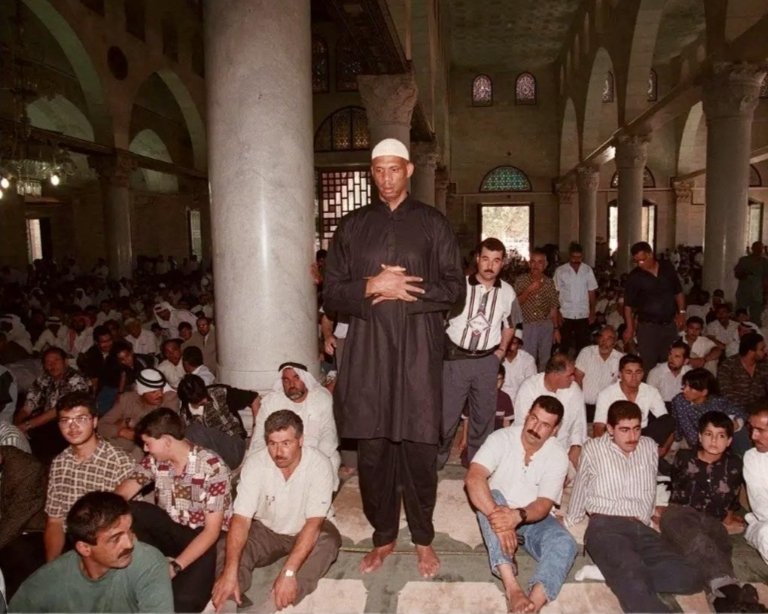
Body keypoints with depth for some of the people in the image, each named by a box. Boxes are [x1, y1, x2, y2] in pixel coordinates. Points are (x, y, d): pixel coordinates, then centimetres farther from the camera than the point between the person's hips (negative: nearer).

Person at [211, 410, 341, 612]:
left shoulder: (319, 465, -28)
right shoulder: (255, 464, -23)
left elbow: (314, 523, -32)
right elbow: (241, 519, -27)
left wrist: (288, 572, -45)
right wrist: (230, 572, -43)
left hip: (306, 532, -1)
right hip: (266, 530, 2)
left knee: (329, 540, -36)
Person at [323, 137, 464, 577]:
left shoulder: (433, 223, 7)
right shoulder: (353, 226, 11)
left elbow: (454, 287, 2)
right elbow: (332, 293, 7)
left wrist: (404, 291, -9)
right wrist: (370, 287, -11)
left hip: (417, 348, -1)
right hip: (368, 347, 2)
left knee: (419, 446, 4)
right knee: (372, 448, 6)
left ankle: (423, 539, 24)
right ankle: (384, 537, 25)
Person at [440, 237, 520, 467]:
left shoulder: (507, 292, 1)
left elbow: (510, 324, 19)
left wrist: (502, 349, 11)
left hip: (487, 360, 3)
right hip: (456, 358, -3)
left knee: (484, 415, 13)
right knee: (446, 414, 1)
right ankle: (436, 460, 20)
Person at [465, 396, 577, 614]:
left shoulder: (558, 456, -12)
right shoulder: (501, 438, -17)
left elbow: (544, 505, -19)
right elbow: (473, 478, -31)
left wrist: (517, 516, -41)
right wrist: (497, 516, -45)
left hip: (534, 518, 2)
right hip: (501, 514, -1)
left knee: (565, 544, -28)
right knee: (492, 497, -35)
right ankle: (512, 588, -43)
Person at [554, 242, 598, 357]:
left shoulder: (588, 270, 1)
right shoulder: (560, 271, -4)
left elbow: (592, 292, 6)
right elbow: (556, 293, -2)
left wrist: (592, 312, 2)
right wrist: (557, 313, -6)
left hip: (583, 315, 1)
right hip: (566, 315, -1)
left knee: (583, 345, 6)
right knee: (564, 345, 7)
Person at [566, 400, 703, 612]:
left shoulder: (649, 447, 19)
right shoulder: (593, 448, 6)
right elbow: (580, 491, 14)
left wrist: (643, 519, 17)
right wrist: (569, 525, 18)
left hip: (641, 528, 5)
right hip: (606, 527, -5)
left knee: (689, 578, -21)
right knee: (634, 578, -35)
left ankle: (614, 571, -19)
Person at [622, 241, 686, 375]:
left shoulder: (667, 268, 2)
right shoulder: (634, 276, -8)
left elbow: (678, 292, 13)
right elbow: (628, 304, -4)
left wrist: (681, 312, 4)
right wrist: (629, 327, -8)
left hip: (670, 324, 4)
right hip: (648, 325, -3)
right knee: (647, 365, -5)